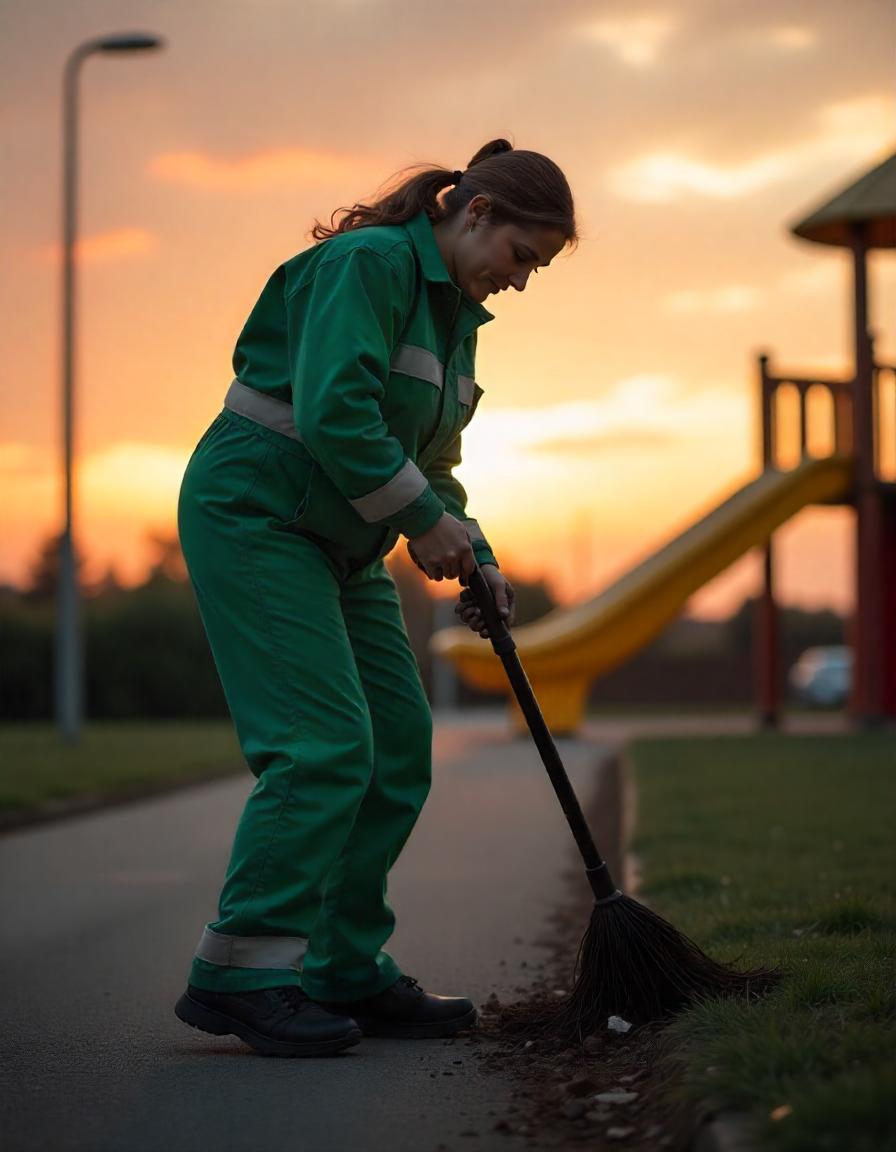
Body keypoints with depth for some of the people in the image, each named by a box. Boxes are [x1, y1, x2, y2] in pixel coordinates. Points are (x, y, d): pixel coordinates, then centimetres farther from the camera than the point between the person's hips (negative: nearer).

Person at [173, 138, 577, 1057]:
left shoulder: (455, 309, 16)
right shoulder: (370, 262, -14)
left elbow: (428, 458, 20)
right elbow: (333, 410, -25)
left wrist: (473, 558, 7)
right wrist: (424, 519, -18)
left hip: (337, 542, 10)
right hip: (254, 512, -10)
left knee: (400, 748, 6)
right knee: (324, 745, -18)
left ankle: (346, 974, 13)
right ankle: (238, 975, -12)